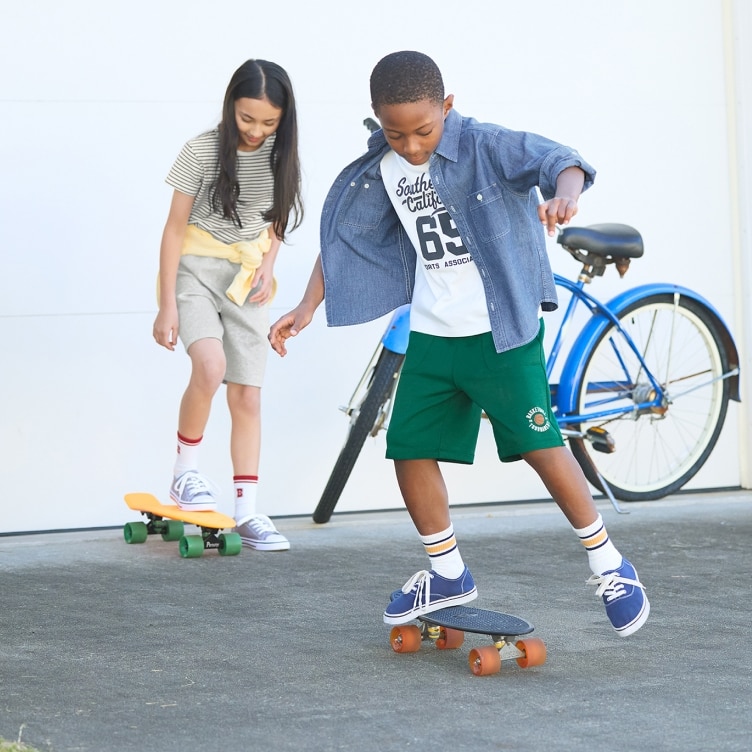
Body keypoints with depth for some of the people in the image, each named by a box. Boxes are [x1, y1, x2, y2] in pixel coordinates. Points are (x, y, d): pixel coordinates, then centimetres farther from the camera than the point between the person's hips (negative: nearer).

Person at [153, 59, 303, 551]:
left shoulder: (280, 155, -2)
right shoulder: (203, 151, -14)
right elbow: (176, 227, -9)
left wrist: (268, 266, -4)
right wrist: (168, 305, -11)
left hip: (247, 276, 4)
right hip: (196, 268, -4)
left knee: (247, 396, 1)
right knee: (210, 365, -28)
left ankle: (247, 511, 6)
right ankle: (185, 473, -8)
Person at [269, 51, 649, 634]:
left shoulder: (485, 145, -15)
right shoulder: (383, 171, 3)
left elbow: (559, 160, -29)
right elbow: (345, 237, 13)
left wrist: (565, 194, -52)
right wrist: (307, 309, 8)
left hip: (502, 329, -6)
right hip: (432, 334, 6)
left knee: (540, 444, -9)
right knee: (410, 449, 3)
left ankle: (609, 565, 5)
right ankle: (448, 573, 21)